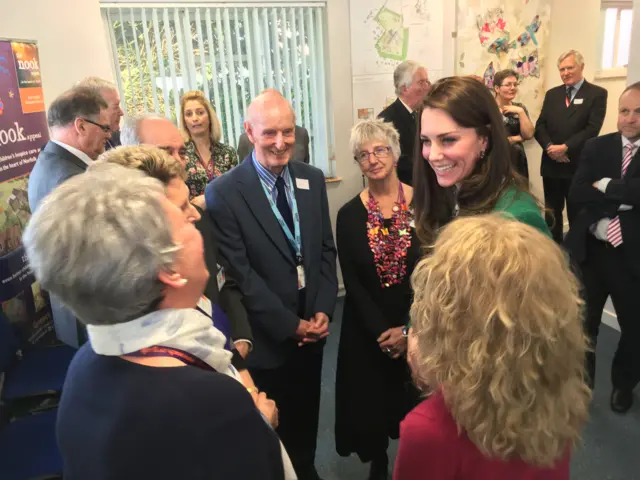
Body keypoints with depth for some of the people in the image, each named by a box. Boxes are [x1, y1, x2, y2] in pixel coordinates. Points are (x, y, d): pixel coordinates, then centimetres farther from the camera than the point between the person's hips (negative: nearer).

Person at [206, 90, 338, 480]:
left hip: (312, 328, 5)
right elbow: (240, 273, -17)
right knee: (272, 431, 16)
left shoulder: (312, 179, 1)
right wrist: (289, 325, -14)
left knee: (306, 420, 23)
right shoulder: (224, 192, -15)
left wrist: (324, 311, -6)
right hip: (267, 337, -4)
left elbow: (326, 251, 4)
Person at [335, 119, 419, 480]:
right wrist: (383, 332, -12)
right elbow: (353, 285, -5)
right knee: (372, 407, 13)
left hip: (422, 323, 0)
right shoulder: (349, 215, -4)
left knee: (420, 406, 12)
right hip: (369, 331, 1)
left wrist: (411, 329, -11)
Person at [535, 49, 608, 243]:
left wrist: (565, 147, -19)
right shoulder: (552, 94, 12)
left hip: (578, 166, -4)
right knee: (552, 214, 12)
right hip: (551, 164, 4)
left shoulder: (597, 93, -1)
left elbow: (592, 129, -11)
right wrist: (549, 146, -13)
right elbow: (540, 126, 4)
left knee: (576, 214, 5)